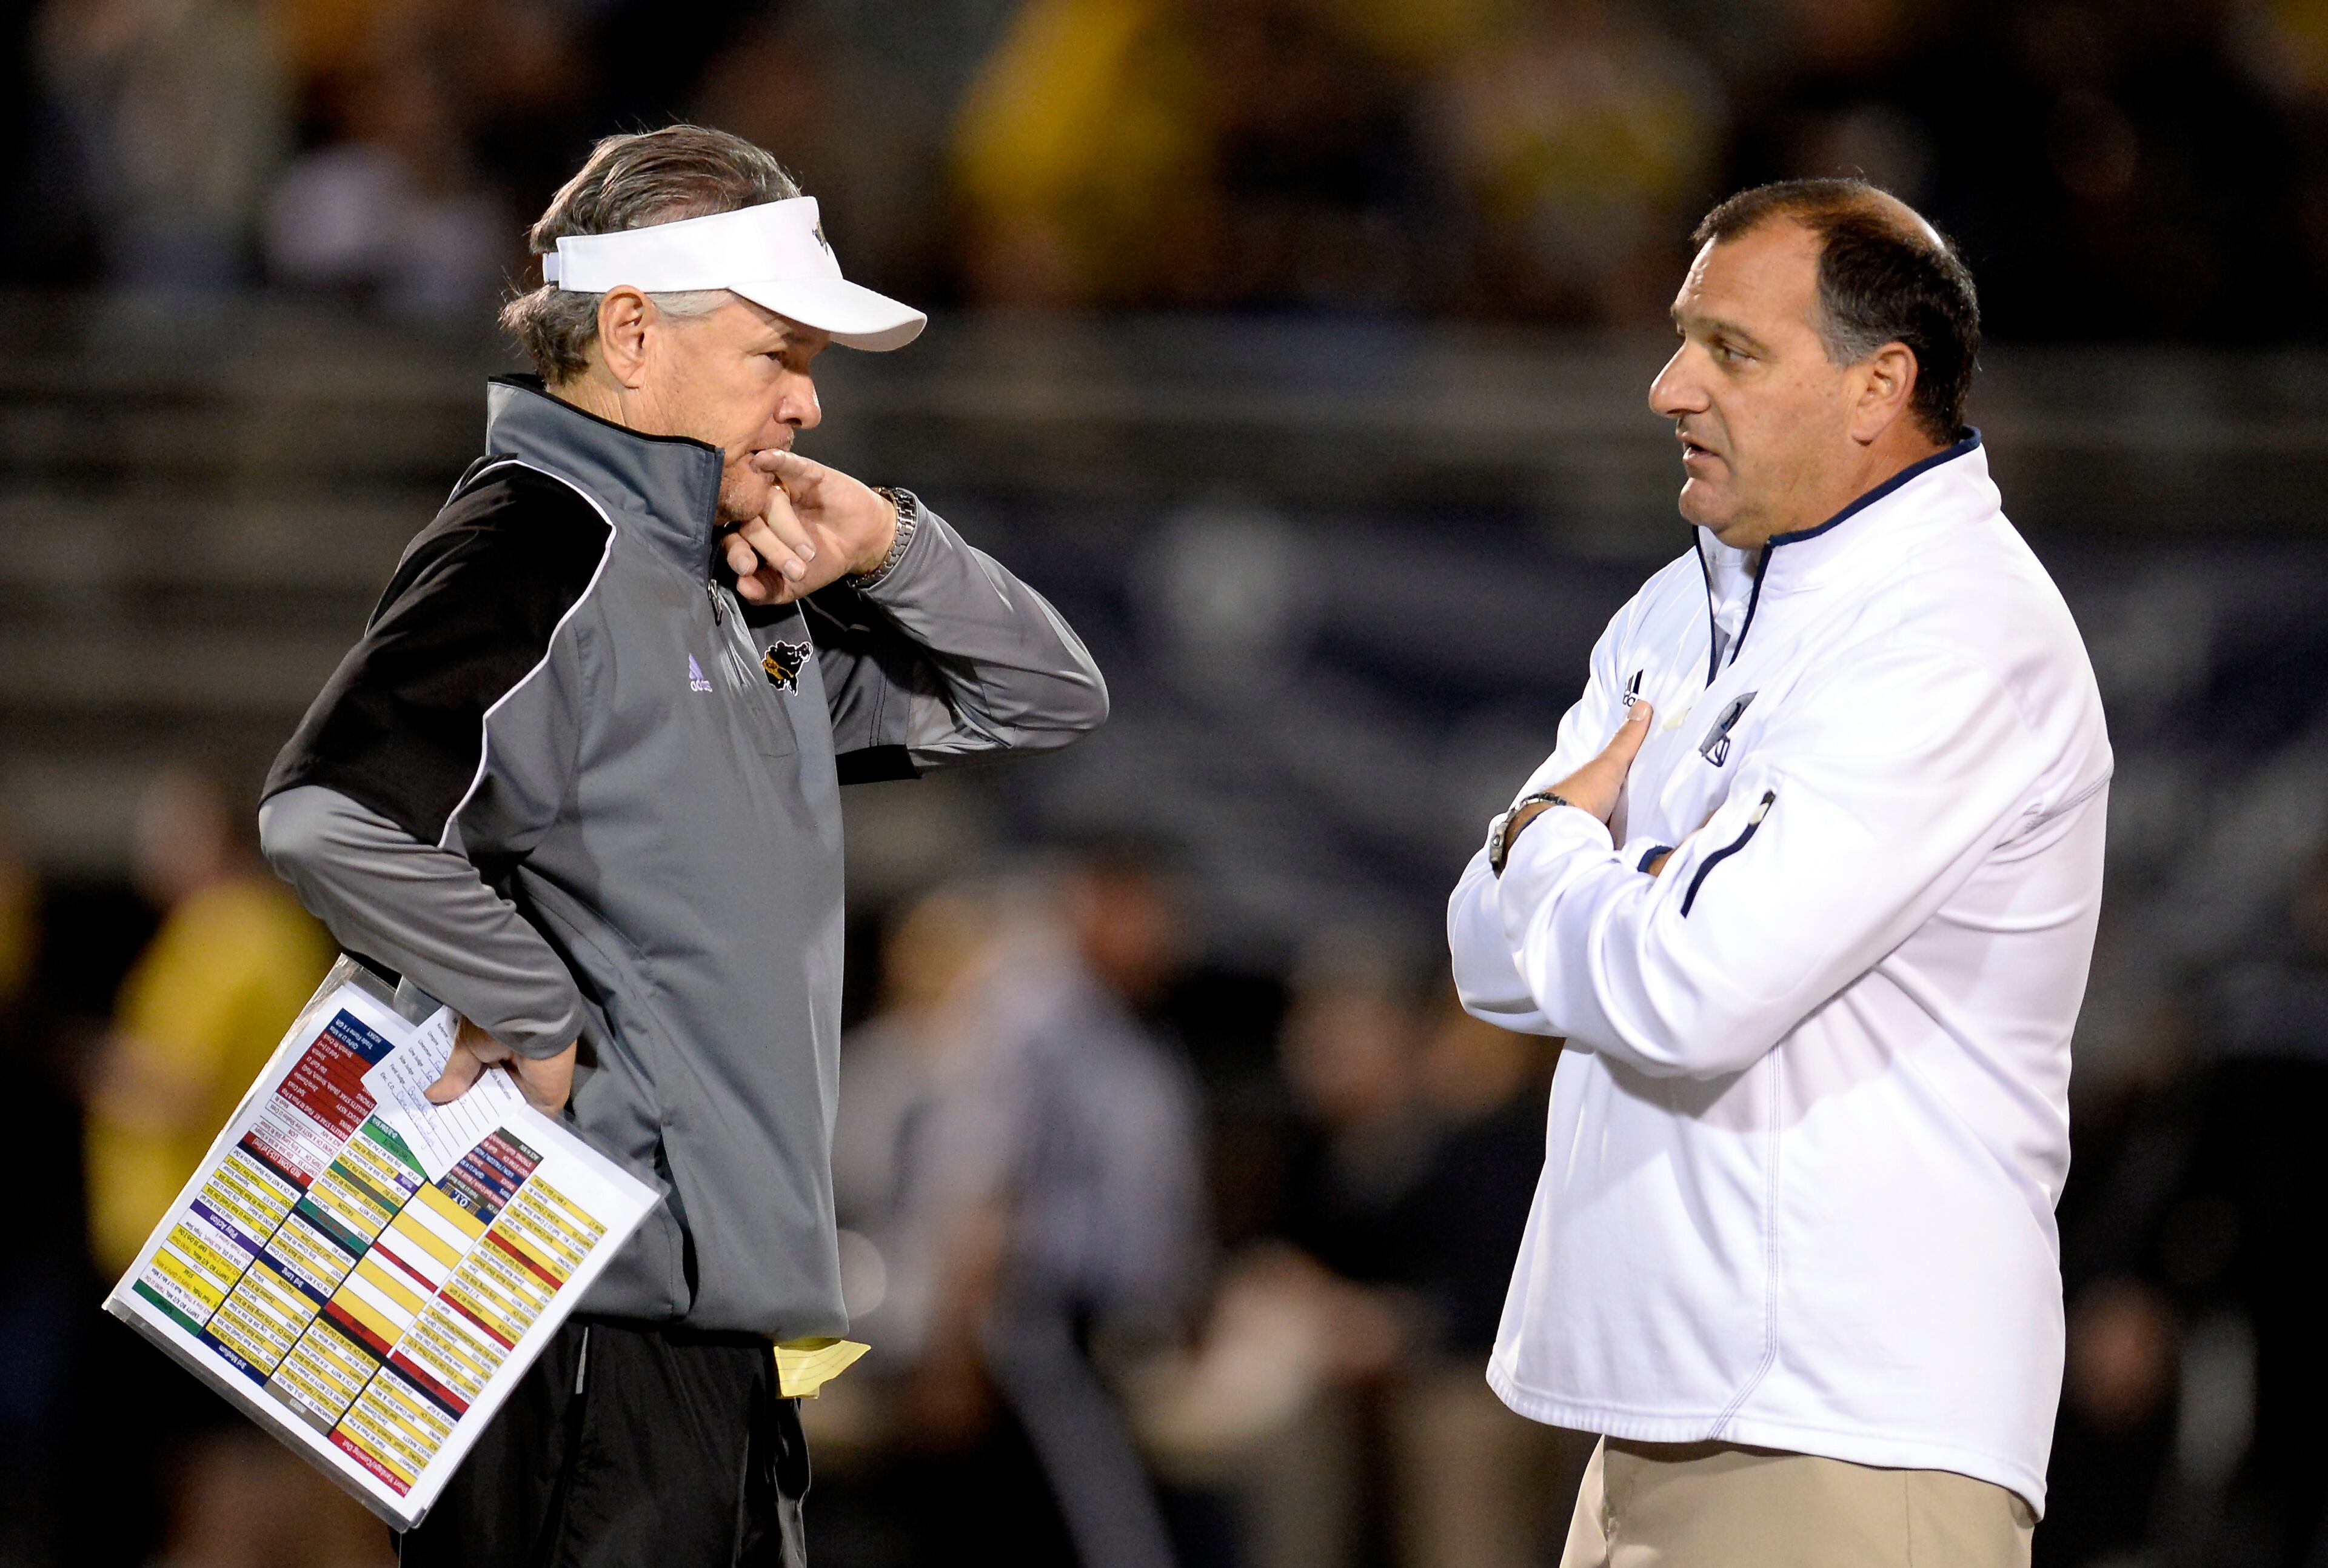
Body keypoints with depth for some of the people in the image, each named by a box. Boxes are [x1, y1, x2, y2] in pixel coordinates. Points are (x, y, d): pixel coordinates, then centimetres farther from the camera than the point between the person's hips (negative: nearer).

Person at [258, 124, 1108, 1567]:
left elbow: (1048, 697, 23)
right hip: (591, 1326, -10)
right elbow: (334, 817, -29)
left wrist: (889, 551, 5)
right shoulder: (536, 554, -12)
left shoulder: (747, 598, 18)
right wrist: (537, 1020, -18)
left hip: (727, 1314, 10)